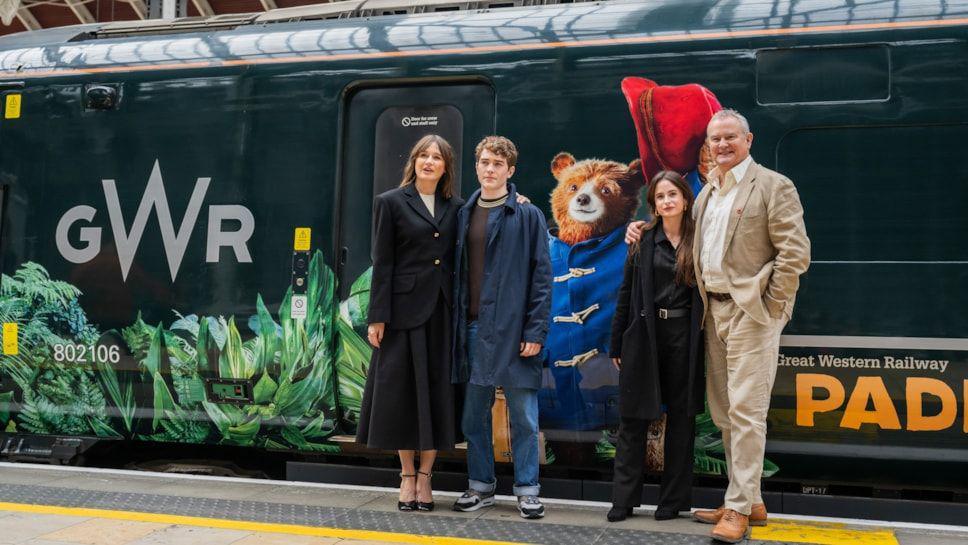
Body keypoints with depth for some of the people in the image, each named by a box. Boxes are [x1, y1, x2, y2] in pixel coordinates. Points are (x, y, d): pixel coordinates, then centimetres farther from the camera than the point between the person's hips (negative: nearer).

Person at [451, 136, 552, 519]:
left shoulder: (528, 216, -2)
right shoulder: (464, 215, 11)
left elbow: (542, 275, -5)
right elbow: (458, 273, 11)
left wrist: (536, 331, -11)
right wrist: (457, 325, 4)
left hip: (513, 330, -4)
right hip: (473, 329, 4)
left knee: (523, 416, 2)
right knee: (474, 415, 10)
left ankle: (528, 491, 14)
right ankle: (481, 487, 23)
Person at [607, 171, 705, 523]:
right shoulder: (643, 240, 4)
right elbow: (626, 292, 4)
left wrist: (702, 342, -6)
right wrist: (617, 343, 2)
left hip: (684, 338, 0)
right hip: (644, 336, 1)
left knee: (681, 418, 6)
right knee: (633, 418, 3)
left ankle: (674, 500, 17)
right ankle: (624, 499, 11)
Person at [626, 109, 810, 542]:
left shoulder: (773, 186, -5)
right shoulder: (706, 193, 17)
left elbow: (795, 252, -10)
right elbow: (694, 244, 25)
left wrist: (770, 308, -12)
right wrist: (647, 230, 12)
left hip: (751, 311, -8)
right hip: (715, 311, 8)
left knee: (745, 410, -9)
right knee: (723, 412, 10)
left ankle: (740, 507, -2)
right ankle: (748, 501, 20)